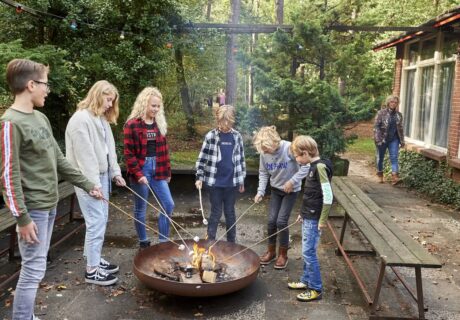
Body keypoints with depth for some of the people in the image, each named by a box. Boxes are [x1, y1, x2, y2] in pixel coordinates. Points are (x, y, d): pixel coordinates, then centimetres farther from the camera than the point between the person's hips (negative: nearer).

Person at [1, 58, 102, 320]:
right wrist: (22, 217, -18)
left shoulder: (41, 118, 10)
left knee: (36, 268, 16)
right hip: (33, 209, -8)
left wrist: (87, 185, 16)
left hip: (49, 204, 8)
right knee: (34, 269, -2)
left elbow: (59, 161, 15)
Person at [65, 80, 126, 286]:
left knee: (101, 220, 14)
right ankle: (92, 270, 4)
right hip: (88, 178, -9)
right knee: (96, 221, -7)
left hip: (102, 175, 9)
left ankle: (96, 259, 28)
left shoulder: (102, 119, 14)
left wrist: (115, 172, 8)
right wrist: (93, 184, -21)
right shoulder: (81, 118, -15)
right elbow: (84, 155, -20)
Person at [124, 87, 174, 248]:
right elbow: (129, 153, -12)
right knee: (140, 208, 8)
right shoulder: (132, 124, -10)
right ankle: (143, 242, 23)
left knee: (168, 205, 3)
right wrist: (138, 174, -17)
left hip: (157, 170, 6)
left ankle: (163, 241, 16)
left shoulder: (160, 123, 9)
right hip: (141, 170, -5)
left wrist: (167, 170, 10)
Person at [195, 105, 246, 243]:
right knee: (216, 212, 5)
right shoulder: (211, 136, -5)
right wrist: (199, 177, -4)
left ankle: (232, 242, 26)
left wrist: (242, 179, 11)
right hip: (214, 181, -2)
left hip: (231, 182, 2)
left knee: (230, 212, 13)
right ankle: (210, 240, 19)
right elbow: (202, 158, -1)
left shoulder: (237, 136, 2)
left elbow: (241, 159, 10)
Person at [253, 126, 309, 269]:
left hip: (291, 190, -4)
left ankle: (283, 254, 13)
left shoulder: (289, 148, -28)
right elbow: (263, 173, -2)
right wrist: (260, 191, -13)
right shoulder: (264, 153, -12)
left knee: (281, 221, -7)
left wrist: (292, 181, -25)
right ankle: (271, 251, 24)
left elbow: (306, 166, -23)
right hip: (275, 189, 4)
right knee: (271, 220, 3)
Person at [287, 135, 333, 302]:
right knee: (307, 251, 18)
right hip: (308, 216, 9)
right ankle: (306, 281, 32)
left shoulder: (320, 167, -19)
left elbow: (328, 196, -21)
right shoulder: (314, 166, 9)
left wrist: (323, 220, -18)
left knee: (309, 252, -3)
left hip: (314, 219, -9)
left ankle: (316, 289, 9)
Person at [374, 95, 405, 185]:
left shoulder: (399, 115, 7)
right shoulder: (381, 113, -6)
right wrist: (378, 139, -17)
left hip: (394, 140, 3)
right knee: (380, 158, 9)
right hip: (382, 139, -3)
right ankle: (380, 176, 26)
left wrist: (402, 141, 12)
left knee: (394, 158, -9)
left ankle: (395, 177, -16)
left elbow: (401, 128, 14)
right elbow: (376, 126, -9)